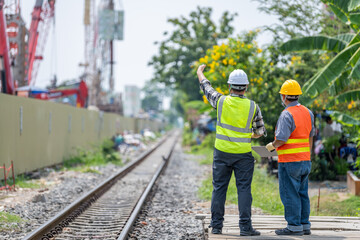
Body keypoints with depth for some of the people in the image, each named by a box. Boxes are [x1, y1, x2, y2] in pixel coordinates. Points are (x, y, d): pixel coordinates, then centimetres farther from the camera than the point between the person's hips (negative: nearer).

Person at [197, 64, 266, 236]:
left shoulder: (221, 101, -5)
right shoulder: (253, 106, -4)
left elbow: (206, 87, 15)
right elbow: (260, 131, 8)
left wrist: (200, 72, 34)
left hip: (222, 152, 1)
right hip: (243, 154, -1)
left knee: (219, 189, 8)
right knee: (244, 189, 1)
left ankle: (216, 226, 12)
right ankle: (245, 227, -2)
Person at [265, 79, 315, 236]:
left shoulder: (287, 115, -15)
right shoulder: (307, 113, 11)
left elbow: (281, 139, -20)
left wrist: (272, 146, 0)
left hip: (289, 161, -8)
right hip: (305, 161, 8)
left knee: (290, 194, -2)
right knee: (302, 193, 12)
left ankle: (294, 226, -1)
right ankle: (305, 225, 15)